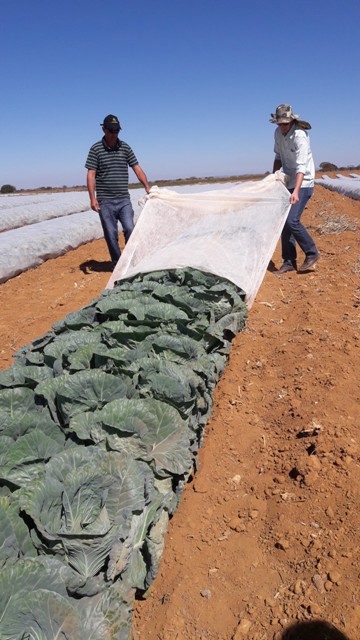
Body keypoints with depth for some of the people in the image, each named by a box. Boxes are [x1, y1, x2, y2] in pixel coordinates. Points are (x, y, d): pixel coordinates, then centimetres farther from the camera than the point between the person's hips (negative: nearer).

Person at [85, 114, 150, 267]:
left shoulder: (125, 147, 9)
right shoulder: (96, 149, 1)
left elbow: (137, 169, 6)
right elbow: (91, 174, -4)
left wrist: (147, 187, -7)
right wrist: (92, 198, -14)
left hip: (124, 199, 2)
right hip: (105, 201, -2)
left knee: (130, 229, -11)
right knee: (111, 235, 0)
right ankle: (117, 265, 13)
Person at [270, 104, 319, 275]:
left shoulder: (300, 136, -21)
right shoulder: (278, 133, 2)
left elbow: (301, 167, -31)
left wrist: (296, 192, -43)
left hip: (303, 184, -8)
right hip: (288, 183, 8)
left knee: (292, 220, -19)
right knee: (284, 221, 4)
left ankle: (312, 254, 0)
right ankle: (289, 261, 12)